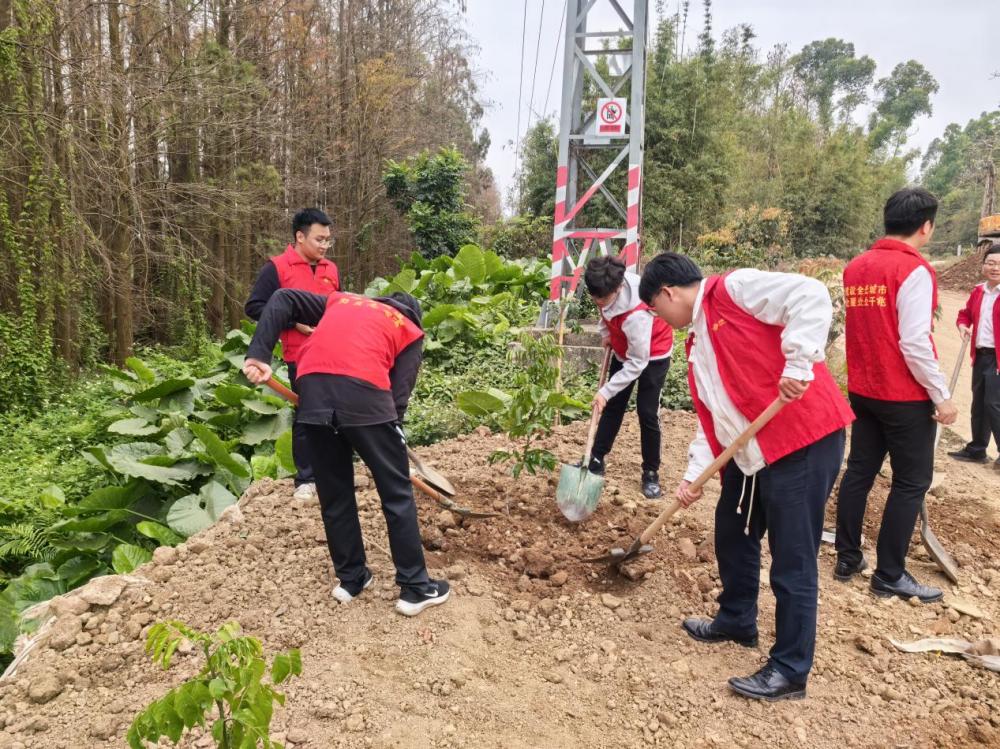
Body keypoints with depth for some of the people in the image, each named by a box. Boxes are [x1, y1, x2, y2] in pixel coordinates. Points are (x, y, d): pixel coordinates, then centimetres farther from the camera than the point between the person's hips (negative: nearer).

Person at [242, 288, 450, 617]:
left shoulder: (340, 300, 33)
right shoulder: (410, 330, 22)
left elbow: (282, 300, 21)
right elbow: (399, 393, 10)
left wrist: (259, 354, 12)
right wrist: (389, 434, 17)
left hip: (312, 391, 4)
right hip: (363, 395, -3)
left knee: (334, 494, 18)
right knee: (397, 493, 10)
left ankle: (350, 579, 31)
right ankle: (416, 588, 16)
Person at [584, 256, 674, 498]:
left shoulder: (636, 314, -42)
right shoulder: (606, 289, -23)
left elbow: (637, 363, -33)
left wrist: (605, 391, -31)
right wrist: (605, 332, -4)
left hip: (653, 355, -7)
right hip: (624, 349, 7)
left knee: (647, 413, -7)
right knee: (613, 406, 12)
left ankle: (651, 472, 8)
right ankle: (596, 459, 20)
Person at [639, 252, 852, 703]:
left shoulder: (732, 289, -9)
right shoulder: (697, 344, 18)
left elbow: (811, 297, -21)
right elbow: (711, 417, 17)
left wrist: (798, 366, -26)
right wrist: (694, 475, 10)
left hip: (805, 441, -10)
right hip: (750, 454, 10)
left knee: (792, 561, 0)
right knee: (732, 534, 22)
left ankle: (790, 671, 14)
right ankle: (736, 621, 43)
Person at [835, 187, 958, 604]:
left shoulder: (855, 268, 6)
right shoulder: (913, 270, -16)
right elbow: (914, 342, -20)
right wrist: (942, 395, -12)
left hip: (862, 391, 7)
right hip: (906, 397, -7)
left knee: (859, 471, 15)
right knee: (912, 482, 4)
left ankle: (847, 558, 23)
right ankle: (889, 576, 10)